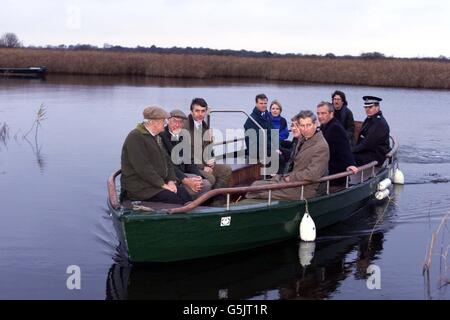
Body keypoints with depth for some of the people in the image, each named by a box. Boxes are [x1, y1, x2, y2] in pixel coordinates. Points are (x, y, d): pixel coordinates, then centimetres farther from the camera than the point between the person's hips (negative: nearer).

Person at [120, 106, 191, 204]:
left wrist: (171, 181, 1)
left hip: (158, 183, 8)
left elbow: (166, 161, 19)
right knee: (173, 198, -25)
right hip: (139, 188, -8)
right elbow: (142, 167, -21)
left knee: (183, 192, -12)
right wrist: (163, 185, -19)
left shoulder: (156, 137, 18)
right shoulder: (135, 137, -13)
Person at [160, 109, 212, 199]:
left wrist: (199, 177, -5)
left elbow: (188, 161, 12)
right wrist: (185, 180, -24)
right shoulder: (162, 136, -12)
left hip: (182, 173, 8)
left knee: (206, 184, -7)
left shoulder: (182, 138, 13)